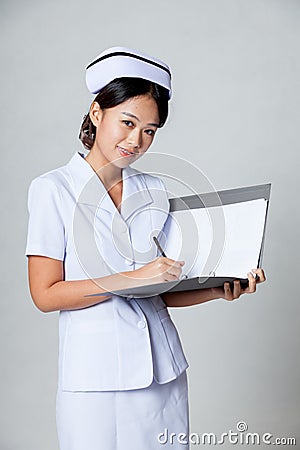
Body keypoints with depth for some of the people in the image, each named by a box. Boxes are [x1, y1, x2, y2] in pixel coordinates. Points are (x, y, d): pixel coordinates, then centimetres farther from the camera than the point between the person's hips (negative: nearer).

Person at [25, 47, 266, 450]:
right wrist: (133, 278, -17)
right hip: (96, 374, -4)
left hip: (163, 372, 4)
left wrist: (220, 289, -7)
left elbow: (163, 292, 10)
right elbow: (46, 295, -10)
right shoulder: (53, 189, -5)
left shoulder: (155, 191, 8)